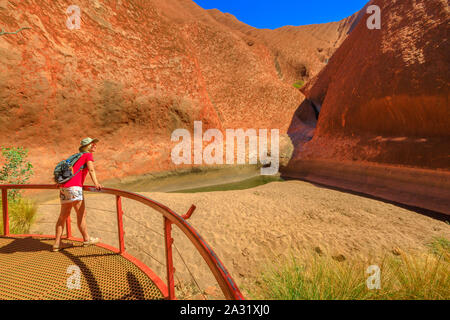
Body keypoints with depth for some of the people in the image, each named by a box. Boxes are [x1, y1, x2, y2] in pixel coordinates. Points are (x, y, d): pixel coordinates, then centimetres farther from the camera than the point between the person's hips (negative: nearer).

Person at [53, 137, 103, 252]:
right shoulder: (88, 155, 0)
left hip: (64, 187, 9)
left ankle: (57, 244, 19)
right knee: (81, 214, 2)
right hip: (74, 187, -9)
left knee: (63, 215, 13)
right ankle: (87, 239, 13)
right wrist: (96, 184, -27)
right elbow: (91, 169, -16)